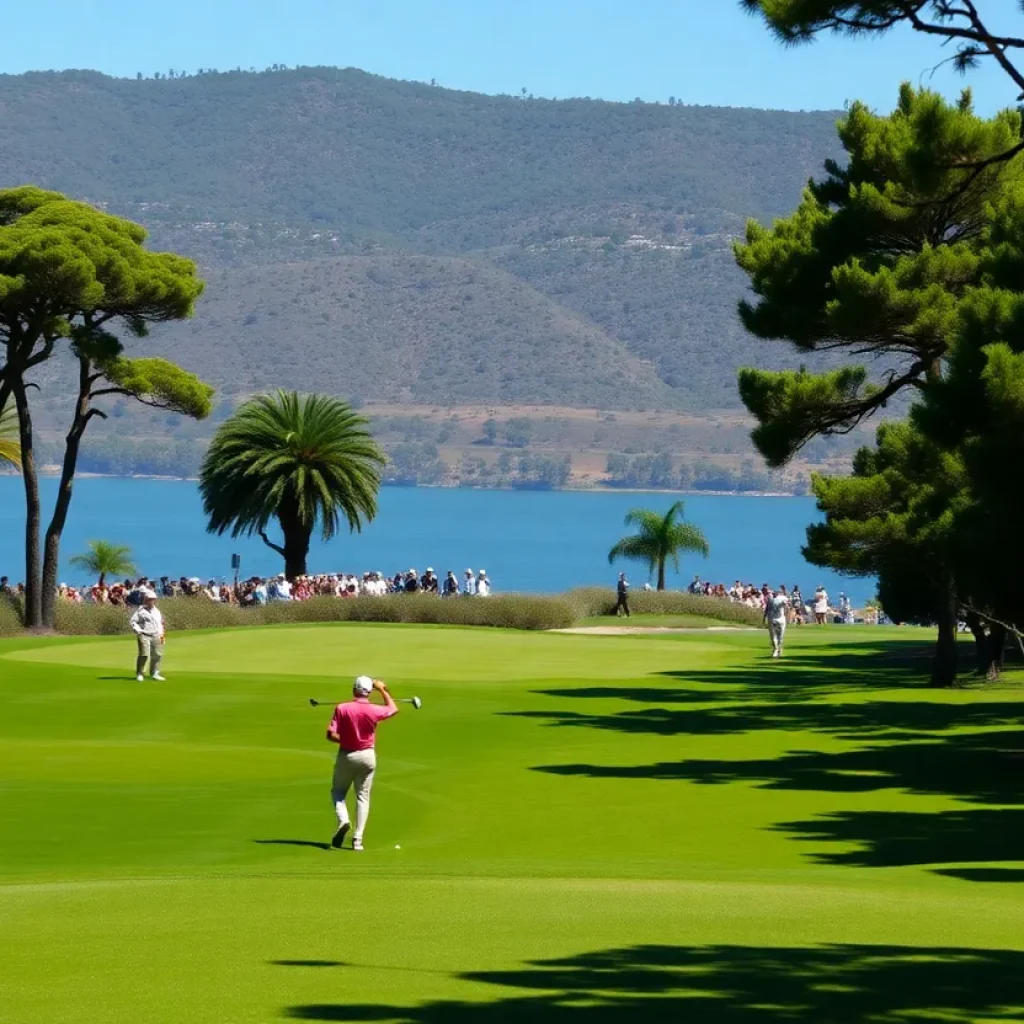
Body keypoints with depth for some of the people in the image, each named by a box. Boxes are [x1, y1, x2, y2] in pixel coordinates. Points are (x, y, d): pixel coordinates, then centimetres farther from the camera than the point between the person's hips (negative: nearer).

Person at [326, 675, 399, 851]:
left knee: (338, 791, 18)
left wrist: (344, 739, 3)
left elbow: (331, 735, -15)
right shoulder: (374, 710, -10)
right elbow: (393, 709, 11)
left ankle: (343, 819, -11)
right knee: (363, 796, 9)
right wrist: (382, 690, 18)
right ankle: (357, 839, 1)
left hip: (346, 755, -1)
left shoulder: (342, 709, -14)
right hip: (367, 756, 1)